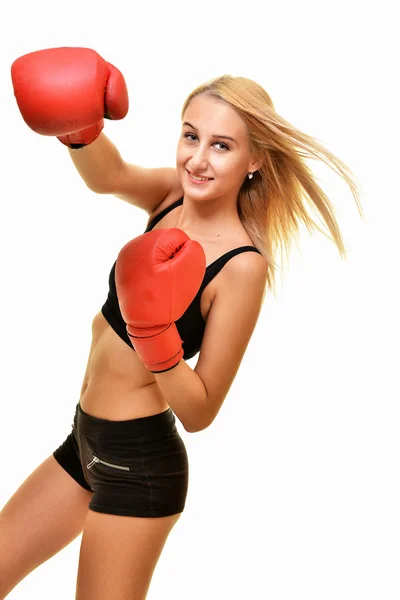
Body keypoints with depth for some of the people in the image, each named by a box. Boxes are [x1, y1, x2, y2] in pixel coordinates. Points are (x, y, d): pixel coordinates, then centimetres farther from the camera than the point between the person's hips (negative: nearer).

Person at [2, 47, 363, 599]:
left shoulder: (243, 265, -22)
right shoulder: (175, 195, -4)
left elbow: (200, 413, -20)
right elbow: (107, 176, -25)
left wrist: (154, 334, -33)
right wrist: (80, 127, -44)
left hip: (138, 463, -7)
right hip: (87, 439, 8)